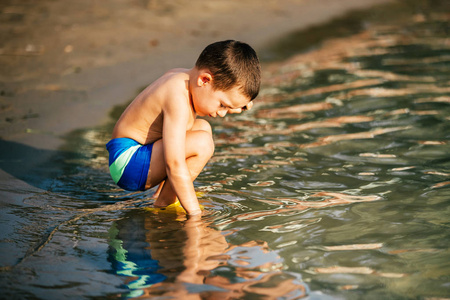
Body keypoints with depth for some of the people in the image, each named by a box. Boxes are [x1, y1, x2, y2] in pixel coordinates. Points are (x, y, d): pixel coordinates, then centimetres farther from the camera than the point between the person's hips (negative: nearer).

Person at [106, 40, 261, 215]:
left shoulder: (182, 77, 4)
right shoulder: (178, 99, -27)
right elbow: (175, 165, -33)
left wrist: (235, 107, 9)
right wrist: (195, 213, -30)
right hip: (127, 164, -11)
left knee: (202, 127, 22)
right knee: (201, 143, -26)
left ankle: (162, 192, 15)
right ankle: (163, 203, -11)